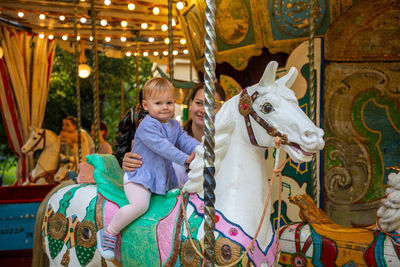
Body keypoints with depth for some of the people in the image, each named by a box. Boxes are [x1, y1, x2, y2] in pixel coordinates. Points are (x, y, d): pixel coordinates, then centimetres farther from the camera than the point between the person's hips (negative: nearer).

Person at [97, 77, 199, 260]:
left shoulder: (175, 126, 12)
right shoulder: (147, 125, -15)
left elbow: (185, 140, 1)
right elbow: (162, 147, -25)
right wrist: (185, 158, -31)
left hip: (163, 177, 9)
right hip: (139, 176, -8)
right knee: (140, 204, -28)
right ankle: (108, 233, -11)